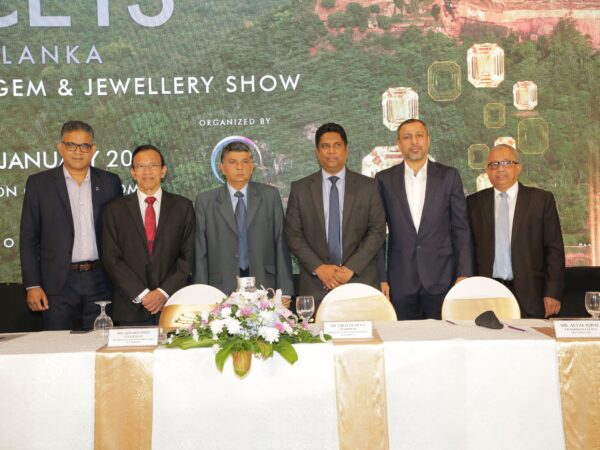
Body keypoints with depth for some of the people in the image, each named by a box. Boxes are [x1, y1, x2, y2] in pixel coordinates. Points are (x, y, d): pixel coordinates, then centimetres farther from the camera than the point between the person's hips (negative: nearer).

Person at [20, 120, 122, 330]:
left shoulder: (110, 182, 7)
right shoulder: (39, 183, 3)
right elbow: (28, 237, 3)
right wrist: (32, 285, -3)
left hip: (100, 281, 1)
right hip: (58, 283, -1)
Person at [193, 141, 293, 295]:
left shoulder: (270, 196, 6)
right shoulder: (205, 201, 5)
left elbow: (281, 246, 4)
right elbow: (200, 254, 4)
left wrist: (285, 292, -1)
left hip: (264, 287, 0)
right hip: (223, 288, 0)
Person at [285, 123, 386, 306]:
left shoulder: (367, 186, 6)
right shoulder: (300, 188, 7)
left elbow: (377, 230, 2)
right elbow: (293, 234, 3)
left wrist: (351, 268, -8)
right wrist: (319, 268, -9)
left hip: (360, 282, 0)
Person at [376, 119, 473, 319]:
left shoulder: (449, 176, 4)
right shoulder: (385, 180, 4)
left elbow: (461, 229, 4)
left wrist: (464, 274, -3)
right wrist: (380, 277, 0)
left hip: (441, 278, 0)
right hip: (400, 281, 0)